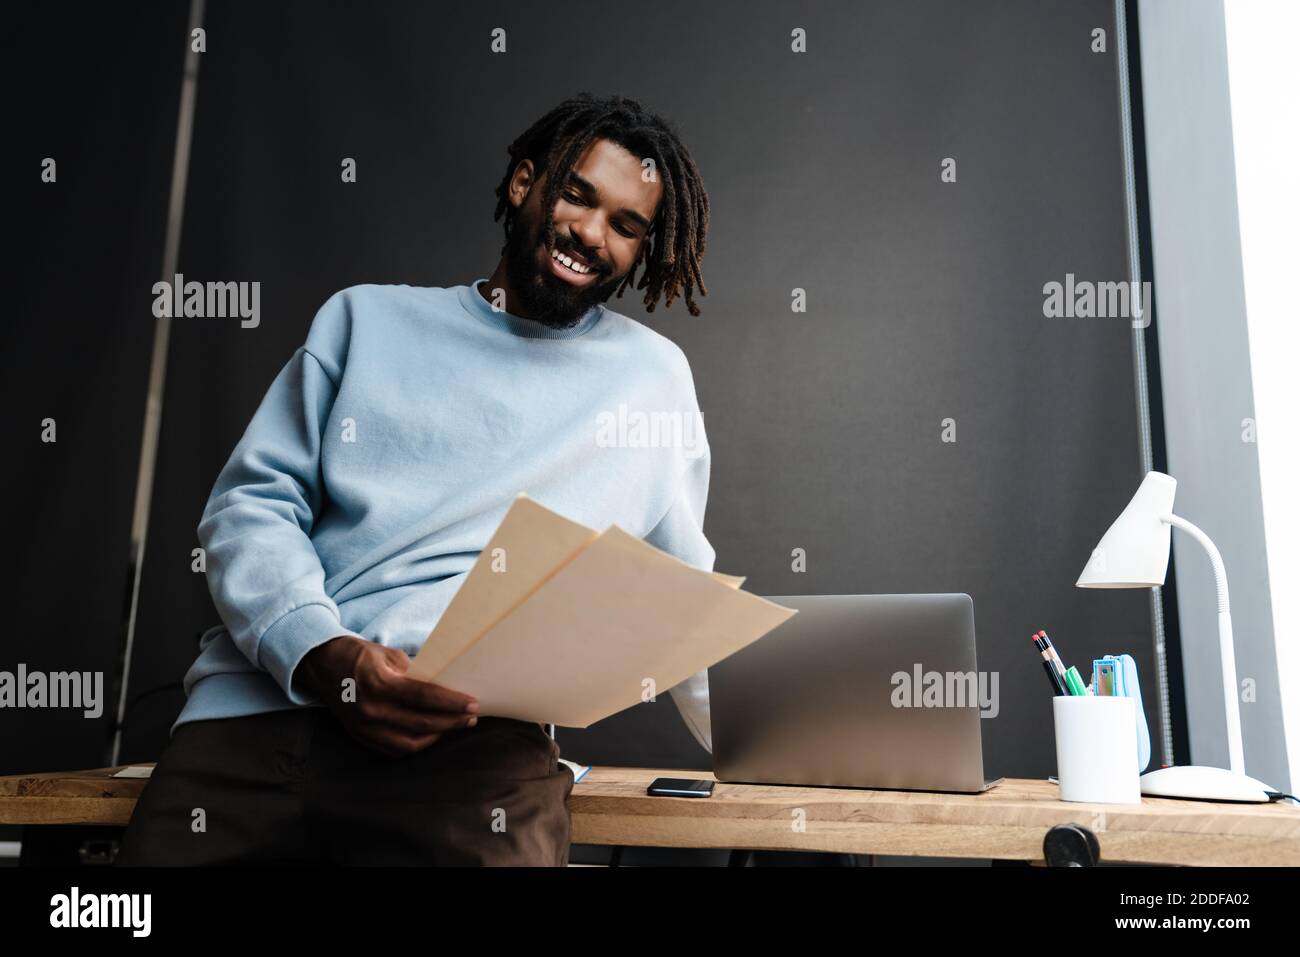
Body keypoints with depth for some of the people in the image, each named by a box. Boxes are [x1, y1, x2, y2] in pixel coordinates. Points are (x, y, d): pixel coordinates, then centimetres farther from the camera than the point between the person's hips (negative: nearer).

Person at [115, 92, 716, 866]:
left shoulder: (654, 372, 15)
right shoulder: (368, 319, 16)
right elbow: (251, 503, 8)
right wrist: (325, 654, -11)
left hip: (473, 727, 0)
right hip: (254, 708, 1)